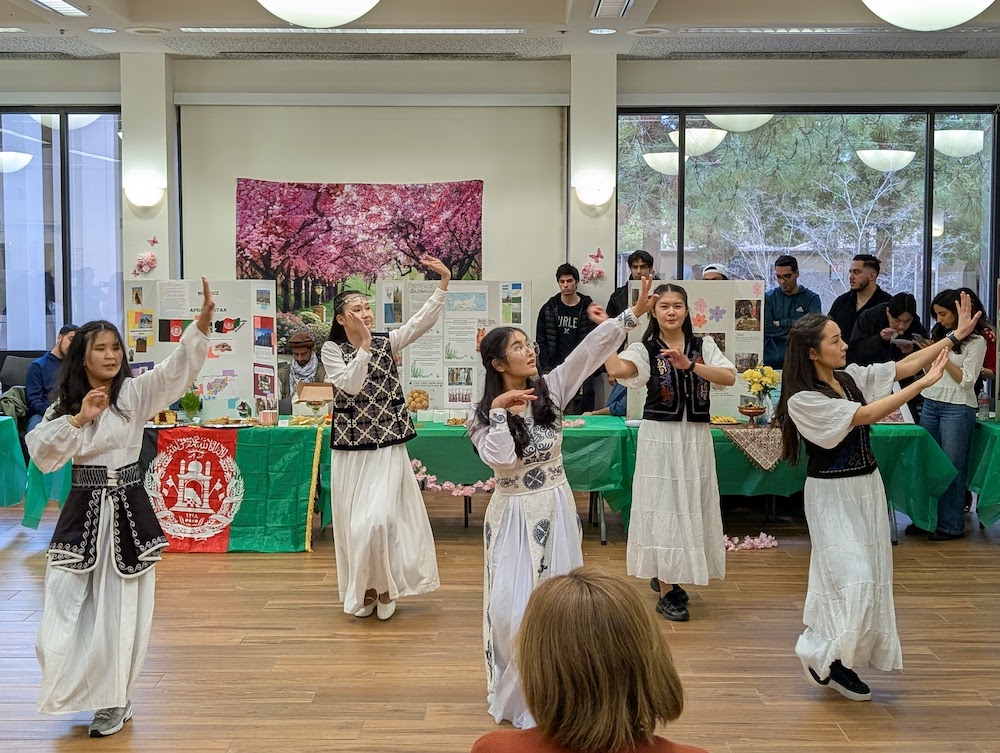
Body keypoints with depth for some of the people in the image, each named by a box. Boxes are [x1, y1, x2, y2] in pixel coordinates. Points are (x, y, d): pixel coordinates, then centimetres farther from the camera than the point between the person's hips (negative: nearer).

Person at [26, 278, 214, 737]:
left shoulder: (135, 392, -2)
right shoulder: (66, 403, 6)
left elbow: (177, 368, -18)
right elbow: (41, 454, -2)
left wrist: (203, 321, -33)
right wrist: (79, 419, -13)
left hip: (127, 509, -2)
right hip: (83, 509, 2)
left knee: (120, 606, 4)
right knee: (68, 604, 2)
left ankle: (115, 700, 18)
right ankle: (77, 686, 27)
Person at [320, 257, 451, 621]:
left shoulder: (387, 343, 4)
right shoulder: (332, 349, 0)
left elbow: (423, 321, -7)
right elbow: (351, 385, -15)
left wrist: (444, 282, -15)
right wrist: (364, 345, -17)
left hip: (388, 446, 0)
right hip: (351, 447, 0)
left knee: (379, 518, -9)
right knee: (354, 521, 5)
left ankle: (384, 585, 12)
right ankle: (364, 589, 22)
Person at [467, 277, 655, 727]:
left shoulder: (549, 389, -1)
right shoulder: (484, 413, -7)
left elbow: (590, 351, -10)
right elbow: (499, 458, -23)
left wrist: (635, 313, -16)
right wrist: (499, 410, -21)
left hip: (556, 509, 3)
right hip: (514, 515, -3)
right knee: (513, 605, -2)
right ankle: (515, 690, 20)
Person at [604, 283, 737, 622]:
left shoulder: (704, 346, 6)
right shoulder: (645, 349, -4)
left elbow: (729, 377, -10)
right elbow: (617, 369, -24)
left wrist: (689, 365, -20)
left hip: (697, 437, 4)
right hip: (660, 436, -3)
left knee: (691, 506, 11)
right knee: (662, 506, 0)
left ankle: (666, 577, 32)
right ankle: (666, 592, 9)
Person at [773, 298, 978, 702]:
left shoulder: (852, 377, 2)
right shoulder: (802, 399, -19)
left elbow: (903, 365, 4)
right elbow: (865, 415, -25)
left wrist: (956, 335, -2)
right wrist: (925, 382, -25)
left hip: (867, 487, 8)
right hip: (832, 494, -8)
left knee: (869, 576, 10)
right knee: (852, 578, -11)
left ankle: (839, 659, 20)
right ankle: (821, 654, 9)